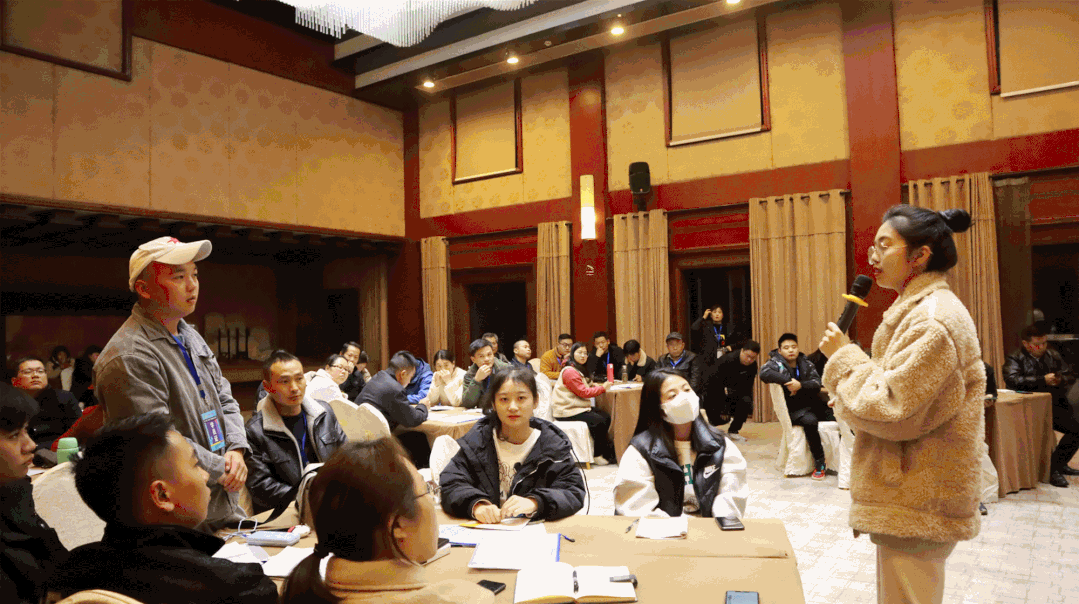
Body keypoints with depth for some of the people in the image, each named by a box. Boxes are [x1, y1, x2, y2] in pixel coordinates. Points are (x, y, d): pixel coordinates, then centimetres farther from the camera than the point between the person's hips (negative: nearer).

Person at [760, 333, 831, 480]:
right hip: (793, 410, -5)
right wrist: (787, 381, -24)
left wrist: (800, 385, -18)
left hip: (814, 404, 5)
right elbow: (764, 373, -24)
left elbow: (817, 383, 1)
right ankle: (819, 462, -22)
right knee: (810, 421, -34)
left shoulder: (805, 362, 12)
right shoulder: (777, 363, -2)